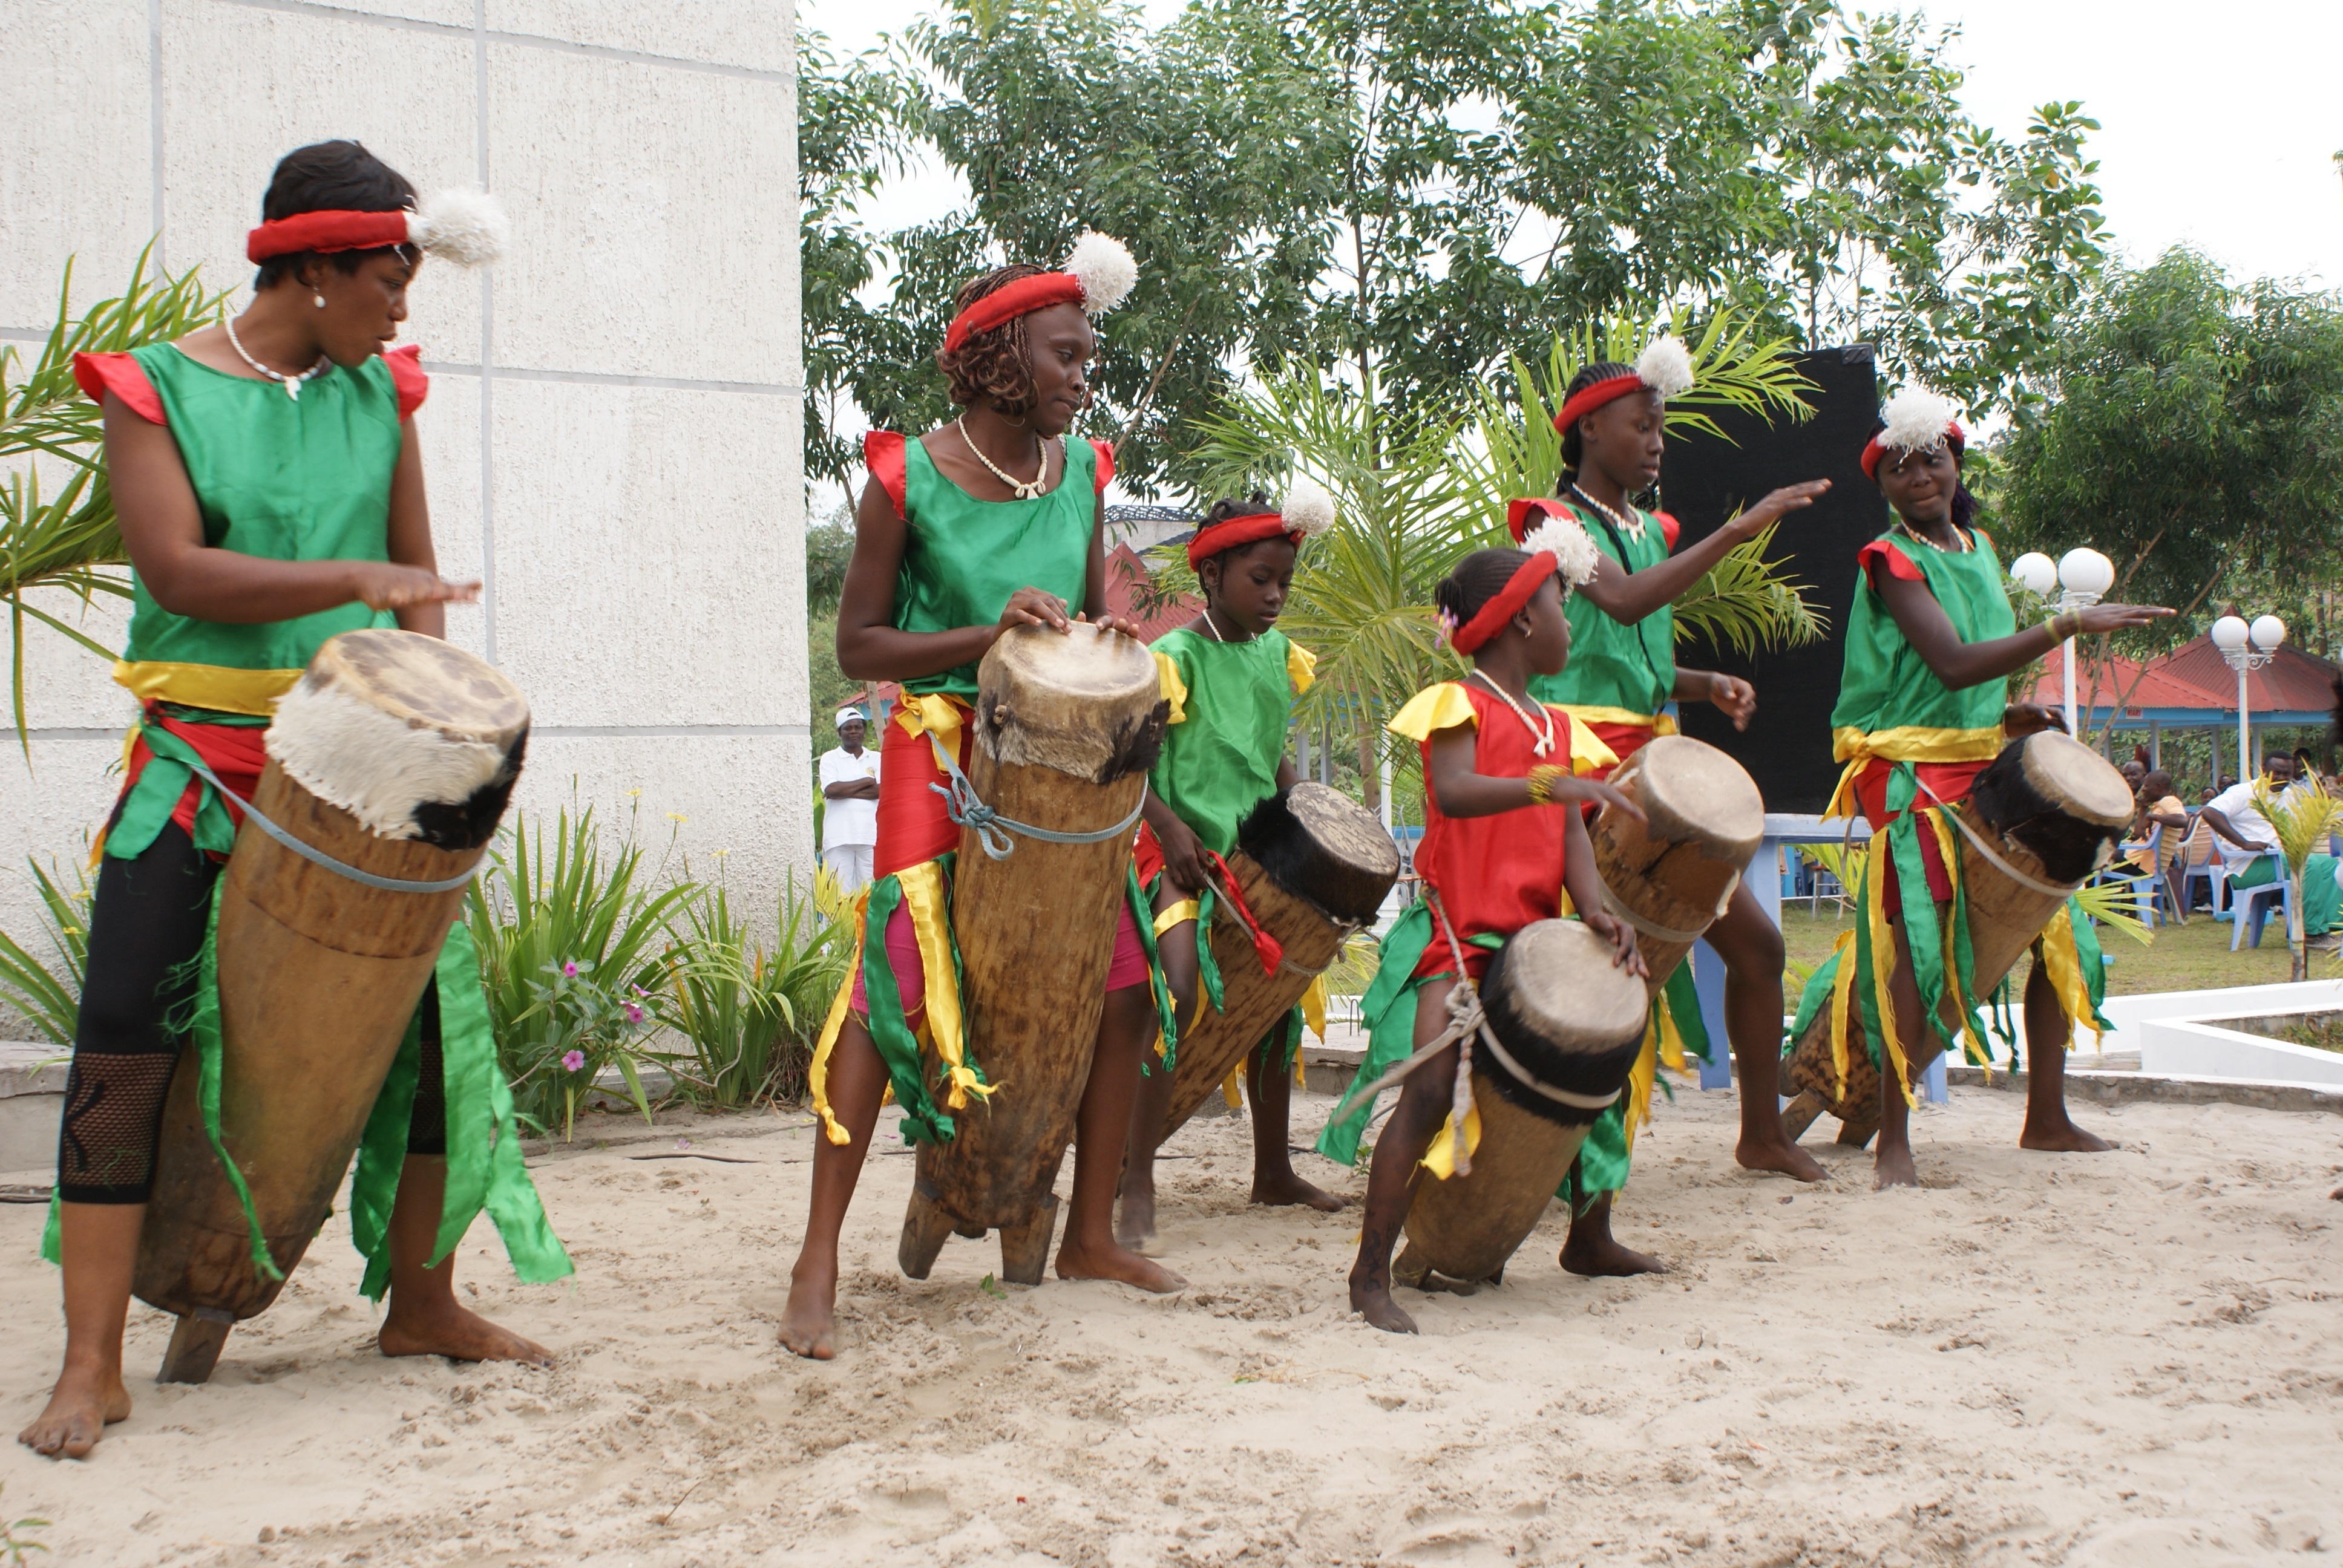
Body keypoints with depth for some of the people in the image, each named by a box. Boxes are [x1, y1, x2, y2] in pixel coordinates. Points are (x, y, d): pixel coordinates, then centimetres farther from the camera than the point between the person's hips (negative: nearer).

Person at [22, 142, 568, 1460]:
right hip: (200, 764, -4)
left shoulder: (380, 394, 9)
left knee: (428, 1016, 5)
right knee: (126, 1039, -10)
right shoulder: (157, 389, -4)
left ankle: (422, 1304, 22)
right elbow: (174, 569, -16)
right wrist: (352, 579, -25)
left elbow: (418, 574, 11)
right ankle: (94, 1364, -3)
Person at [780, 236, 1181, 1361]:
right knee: (892, 987, -13)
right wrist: (988, 635, -21)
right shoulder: (907, 479, -10)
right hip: (942, 755, -5)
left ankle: (1090, 1235, 19)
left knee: (1123, 983, 3)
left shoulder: (1081, 472, 6)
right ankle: (818, 1266, -7)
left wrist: (1106, 650, -8)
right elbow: (858, 645, -8)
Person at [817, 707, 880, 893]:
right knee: (840, 893, -6)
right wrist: (867, 782, -1)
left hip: (871, 835, 1)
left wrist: (845, 791, -5)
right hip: (839, 836, -1)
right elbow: (831, 789, -7)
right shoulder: (830, 758, 11)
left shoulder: (877, 759, 15)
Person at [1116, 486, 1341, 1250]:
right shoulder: (1176, 656, -10)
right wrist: (1170, 830, -26)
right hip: (1187, 856, -8)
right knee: (1177, 995, -24)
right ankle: (1137, 1189, -21)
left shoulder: (1277, 653, 10)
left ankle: (1273, 1170, 33)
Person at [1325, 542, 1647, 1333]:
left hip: (1531, 939, 7)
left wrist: (1595, 910, -12)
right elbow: (1453, 792, -23)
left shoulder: (1560, 728, 17)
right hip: (1455, 933, -7)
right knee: (1430, 1092, -18)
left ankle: (1586, 1240, 28)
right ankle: (1370, 1275, -12)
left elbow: (1570, 831, 6)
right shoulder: (1459, 703, -4)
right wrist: (1547, 783, -37)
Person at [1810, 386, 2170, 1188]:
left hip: (1984, 765, 8)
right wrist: (2070, 624, -28)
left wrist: (2010, 716, 3)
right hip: (1911, 771, -8)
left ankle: (2047, 1117, 21)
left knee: (2059, 929, 9)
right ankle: (1893, 1142, -11)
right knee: (1919, 944, -16)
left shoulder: (1978, 547, 13)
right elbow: (1952, 664, -25)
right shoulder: (1890, 559, -11)